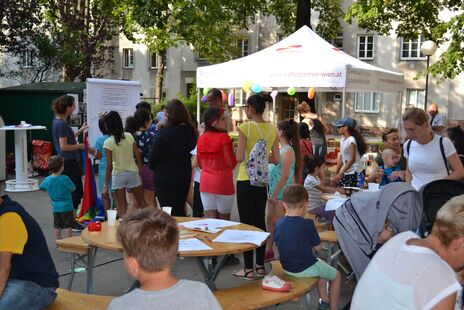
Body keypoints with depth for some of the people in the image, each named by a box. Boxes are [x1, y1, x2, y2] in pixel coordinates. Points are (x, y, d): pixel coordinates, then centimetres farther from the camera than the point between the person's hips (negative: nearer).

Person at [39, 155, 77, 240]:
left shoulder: (47, 179, -4)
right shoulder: (65, 178, -20)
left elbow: (40, 187, 12)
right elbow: (73, 188, -10)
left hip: (55, 207, 5)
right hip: (66, 207, -5)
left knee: (57, 225, 15)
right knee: (68, 226, 5)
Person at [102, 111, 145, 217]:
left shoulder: (108, 142, -12)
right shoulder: (129, 136, -2)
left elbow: (109, 166, -14)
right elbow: (138, 156, 0)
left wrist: (106, 186, -9)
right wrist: (140, 172, 12)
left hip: (118, 175, -3)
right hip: (133, 172, 3)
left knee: (122, 207, 5)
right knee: (141, 201, 20)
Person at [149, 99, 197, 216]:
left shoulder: (164, 133, -19)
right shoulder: (190, 131, 0)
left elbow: (153, 156, -14)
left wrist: (152, 166, 8)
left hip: (165, 177, -6)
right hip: (184, 176, 6)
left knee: (169, 212, 2)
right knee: (180, 210, 18)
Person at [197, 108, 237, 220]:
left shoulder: (201, 138, 6)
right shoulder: (223, 137, -12)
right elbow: (231, 163, -14)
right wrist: (234, 150, 2)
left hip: (205, 182, 5)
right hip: (223, 182, -5)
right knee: (224, 220, 7)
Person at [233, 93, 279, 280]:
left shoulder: (246, 127, -13)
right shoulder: (272, 129, 4)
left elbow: (240, 158, -17)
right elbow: (275, 159, 5)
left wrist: (237, 150, 4)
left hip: (246, 180, -6)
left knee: (246, 223, 1)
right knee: (260, 222, 14)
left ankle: (248, 269, 5)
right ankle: (260, 266, 20)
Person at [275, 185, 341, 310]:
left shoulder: (279, 223, -6)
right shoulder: (307, 224, -21)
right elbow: (318, 248, -12)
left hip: (286, 267, 7)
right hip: (306, 269, -7)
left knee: (321, 264, 33)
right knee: (336, 276, 18)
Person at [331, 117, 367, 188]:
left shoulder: (351, 140, -15)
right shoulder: (343, 140, 9)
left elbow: (352, 160, -21)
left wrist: (340, 174, -23)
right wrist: (336, 174, 10)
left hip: (354, 173, -8)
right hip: (345, 173, 8)